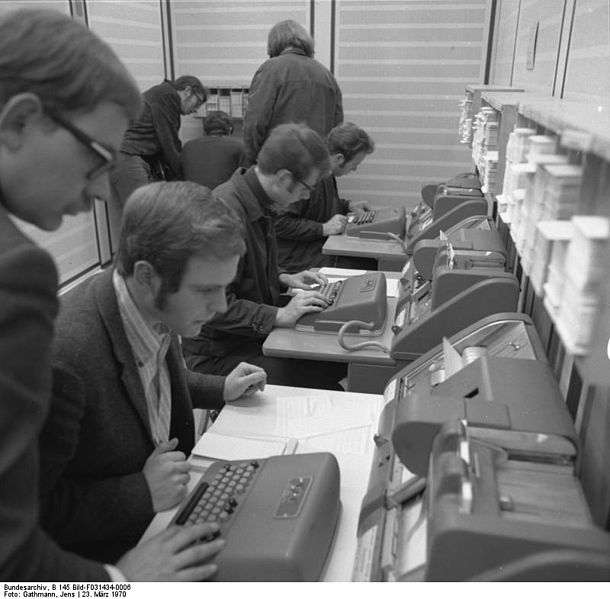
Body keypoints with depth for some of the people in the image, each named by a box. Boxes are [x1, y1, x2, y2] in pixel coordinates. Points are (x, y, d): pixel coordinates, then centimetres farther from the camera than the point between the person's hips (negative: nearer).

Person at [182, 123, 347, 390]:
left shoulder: (258, 202, 7)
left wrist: (283, 278, 7)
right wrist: (279, 315, -27)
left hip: (256, 335, 9)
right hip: (219, 354, -9)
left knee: (341, 361, -4)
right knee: (323, 389, -21)